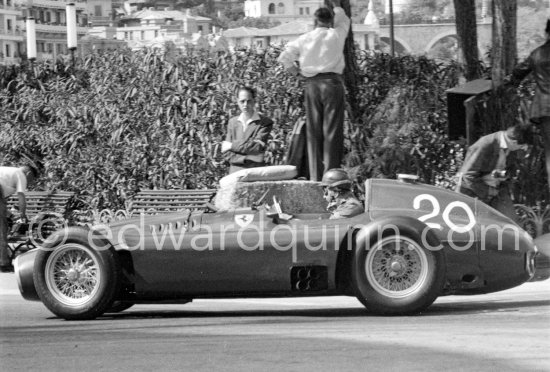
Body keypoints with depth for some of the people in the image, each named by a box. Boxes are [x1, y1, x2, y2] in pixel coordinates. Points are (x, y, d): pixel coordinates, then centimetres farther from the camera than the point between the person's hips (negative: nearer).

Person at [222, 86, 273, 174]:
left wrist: (232, 146, -3)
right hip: (235, 172, 3)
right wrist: (246, 159, -7)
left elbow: (257, 147, -9)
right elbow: (226, 153, 9)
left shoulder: (265, 123, 0)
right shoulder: (232, 122, 14)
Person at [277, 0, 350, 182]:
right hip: (332, 82, -2)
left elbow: (284, 57, 3)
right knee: (332, 130, -2)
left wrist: (293, 70, 18)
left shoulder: (305, 39, 4)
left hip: (312, 83, 2)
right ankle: (331, 172, -8)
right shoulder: (336, 35, 1)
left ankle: (315, 175, 4)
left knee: (313, 130, 6)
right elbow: (343, 21, 23)